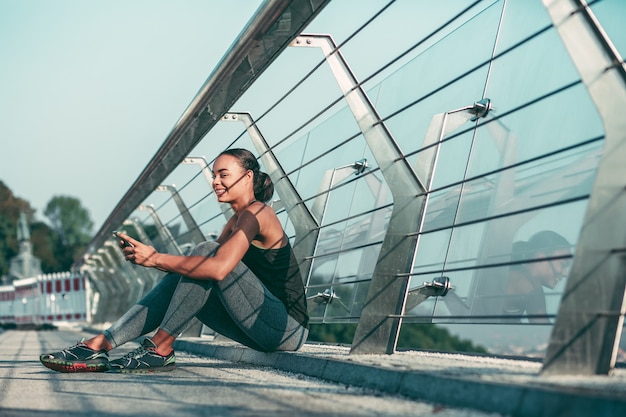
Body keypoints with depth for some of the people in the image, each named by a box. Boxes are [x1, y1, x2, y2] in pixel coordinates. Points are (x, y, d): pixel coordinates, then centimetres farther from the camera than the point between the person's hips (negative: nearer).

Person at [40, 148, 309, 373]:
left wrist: (156, 259, -24)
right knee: (180, 277, -3)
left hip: (289, 328, -9)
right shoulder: (236, 221, 17)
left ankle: (160, 349, -19)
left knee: (206, 251, -20)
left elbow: (218, 268, -28)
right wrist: (147, 258, -6)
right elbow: (196, 267, 8)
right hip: (265, 326, 9)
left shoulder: (256, 212, -13)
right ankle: (99, 345, -11)